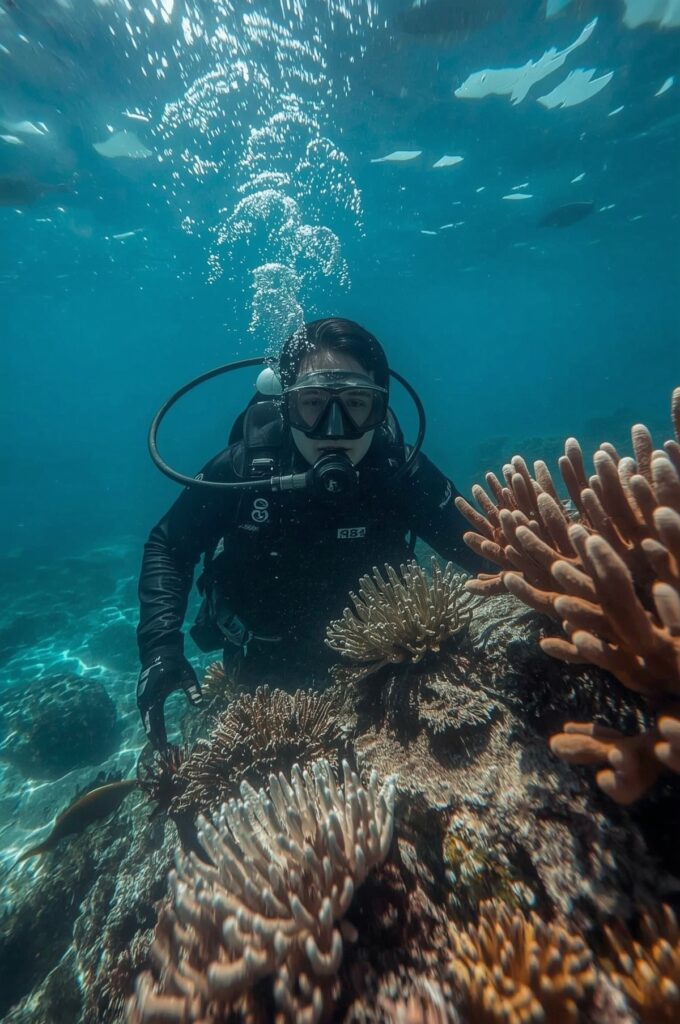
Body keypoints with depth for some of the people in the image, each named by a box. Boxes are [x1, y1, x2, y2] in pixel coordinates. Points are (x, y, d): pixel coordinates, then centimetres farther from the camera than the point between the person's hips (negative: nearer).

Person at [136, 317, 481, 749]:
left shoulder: (403, 472, -26)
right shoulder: (243, 467, -27)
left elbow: (477, 553, -12)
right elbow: (166, 549, -13)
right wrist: (162, 645, -24)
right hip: (259, 668, 1)